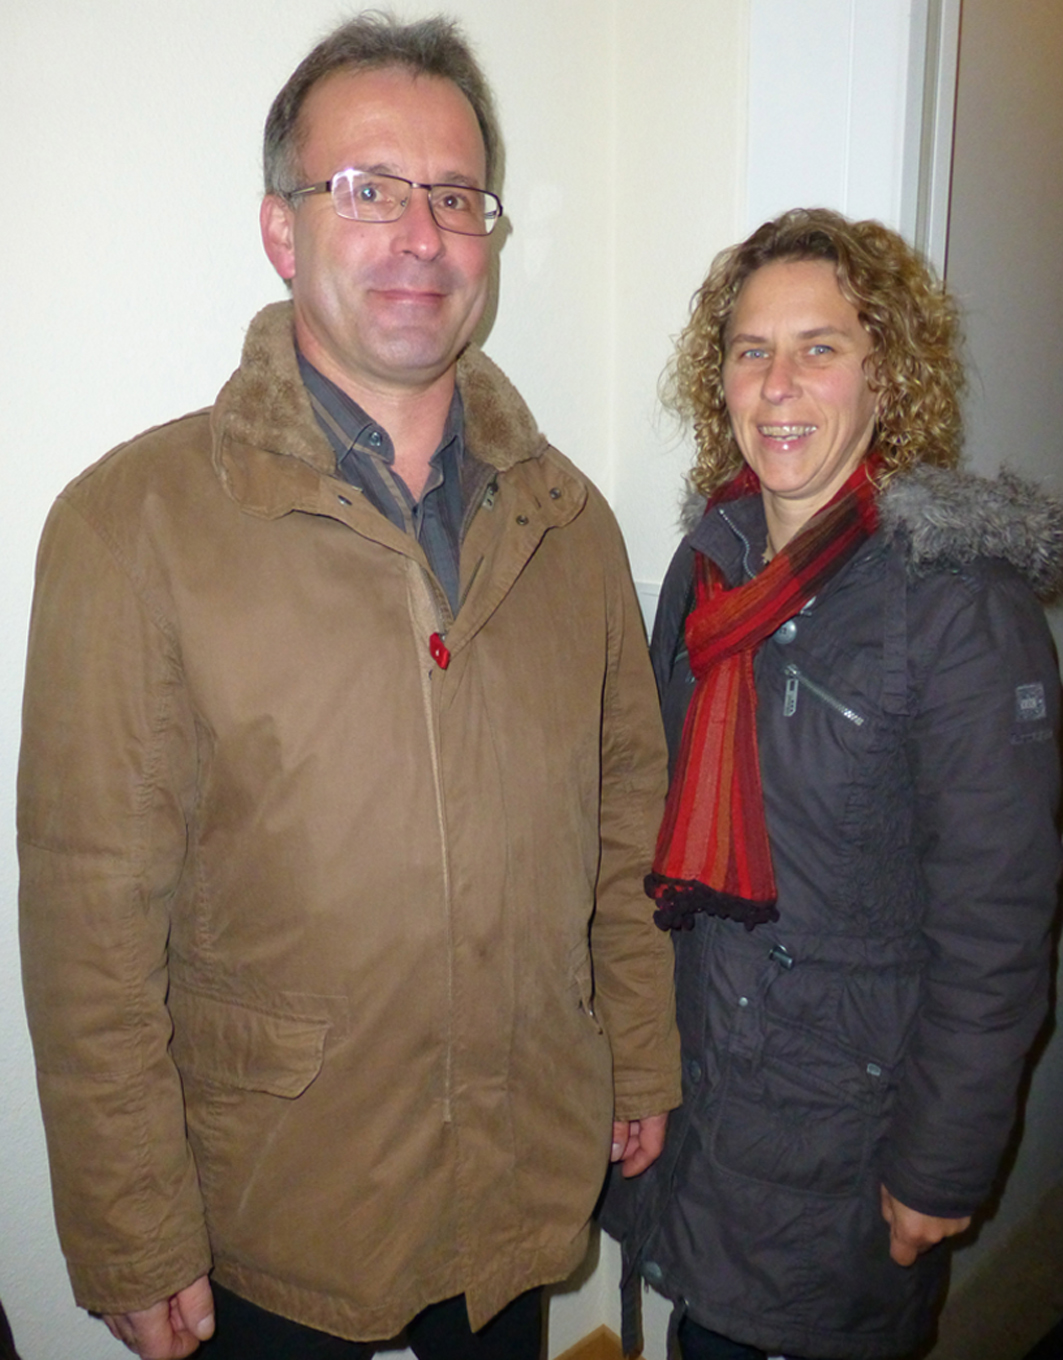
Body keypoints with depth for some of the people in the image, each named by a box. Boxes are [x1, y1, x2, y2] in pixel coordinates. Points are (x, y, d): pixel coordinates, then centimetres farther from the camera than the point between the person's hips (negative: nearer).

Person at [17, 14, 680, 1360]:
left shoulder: (566, 515, -1)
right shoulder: (133, 522, -15)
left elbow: (627, 814, 6)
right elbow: (93, 918, -14)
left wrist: (643, 1058, 10)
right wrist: (136, 1249, -9)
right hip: (270, 1213, -3)